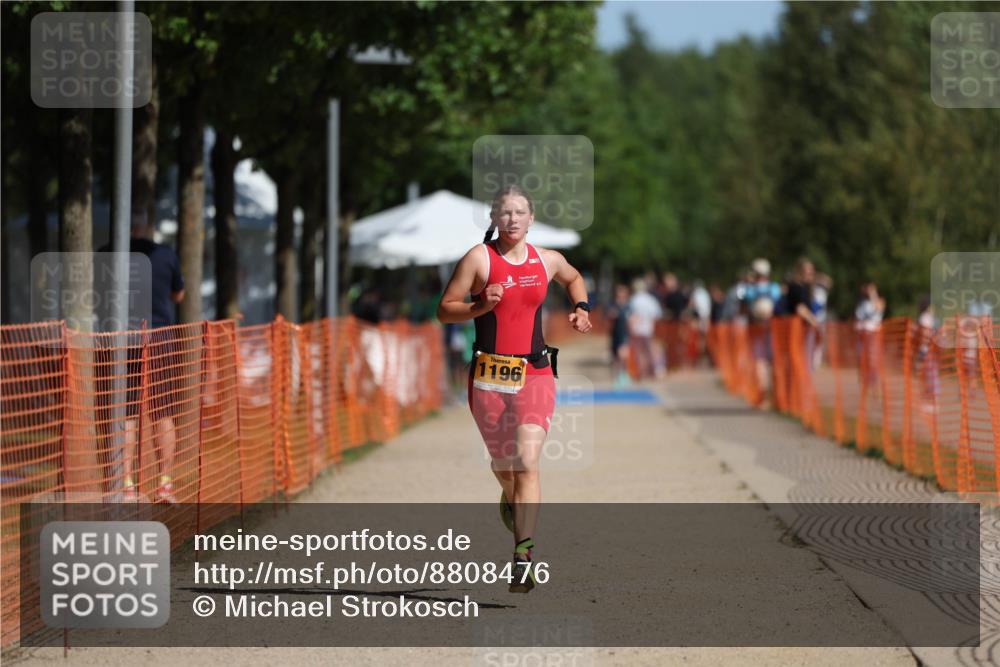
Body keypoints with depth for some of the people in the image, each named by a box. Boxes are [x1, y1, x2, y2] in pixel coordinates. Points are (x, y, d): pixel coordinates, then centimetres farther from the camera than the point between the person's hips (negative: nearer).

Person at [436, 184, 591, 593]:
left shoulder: (548, 261, 7)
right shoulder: (479, 259, -3)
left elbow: (573, 278, 31)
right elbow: (445, 310, -2)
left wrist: (580, 309, 14)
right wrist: (480, 306, -19)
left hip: (535, 374, 0)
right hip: (489, 374, 0)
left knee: (527, 462, -15)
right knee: (502, 462, 14)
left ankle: (523, 557, -20)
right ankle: (509, 498, 52)